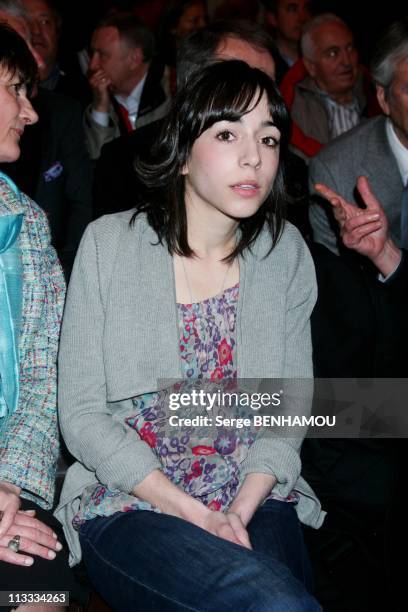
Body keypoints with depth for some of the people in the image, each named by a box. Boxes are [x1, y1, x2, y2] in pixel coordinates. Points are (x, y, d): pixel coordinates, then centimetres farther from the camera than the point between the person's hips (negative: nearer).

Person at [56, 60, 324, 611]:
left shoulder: (286, 252, 4)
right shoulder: (109, 244, -4)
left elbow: (291, 407, 5)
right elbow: (82, 416, -5)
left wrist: (240, 512, -11)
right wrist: (197, 517, -14)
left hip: (256, 499, 3)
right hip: (128, 502, -3)